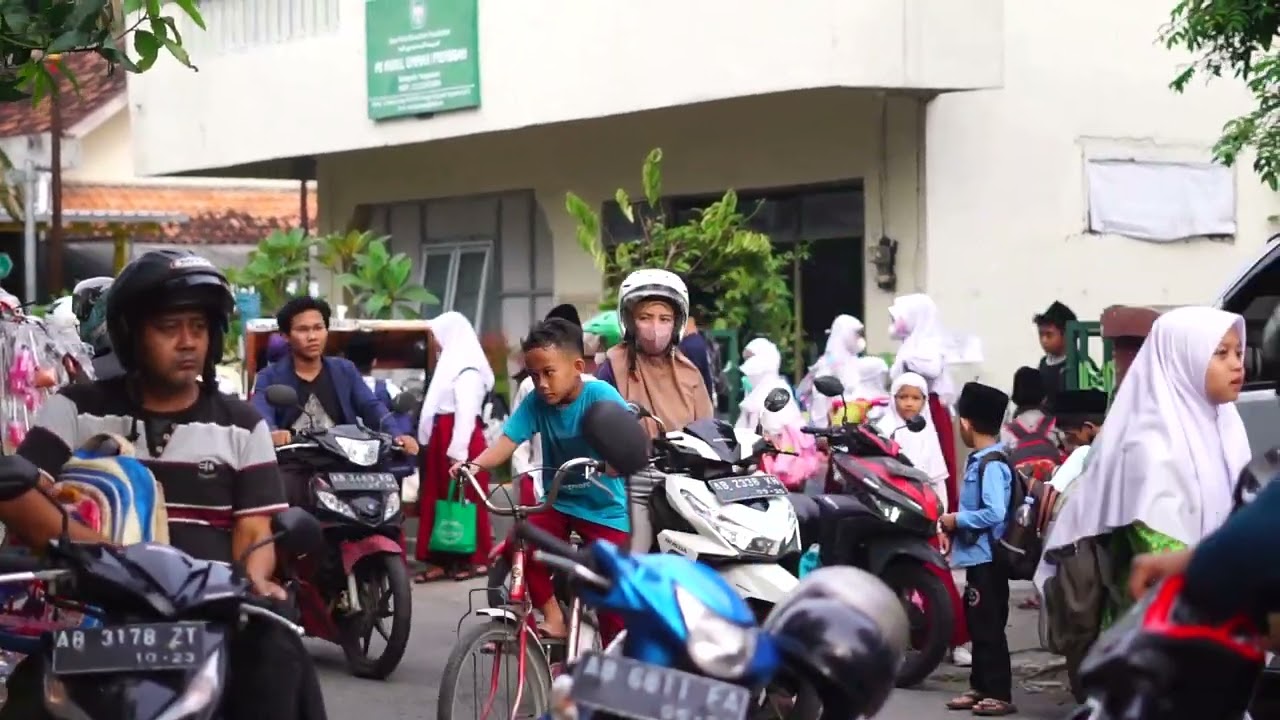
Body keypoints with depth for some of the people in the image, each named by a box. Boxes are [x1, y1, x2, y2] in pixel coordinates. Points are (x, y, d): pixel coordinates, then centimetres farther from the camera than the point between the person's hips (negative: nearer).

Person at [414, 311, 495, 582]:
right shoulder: (451, 363, 17)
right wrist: (439, 445, 16)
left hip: (461, 441, -10)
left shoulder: (467, 370, -14)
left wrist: (458, 451, -23)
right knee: (441, 499, 10)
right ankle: (445, 559, 13)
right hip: (443, 439, 10)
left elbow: (466, 413, -20)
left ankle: (475, 559, 4)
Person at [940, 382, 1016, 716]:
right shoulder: (980, 461, 11)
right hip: (978, 556, 10)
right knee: (977, 623, 16)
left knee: (989, 626, -5)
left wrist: (957, 520, -16)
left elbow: (994, 513, -26)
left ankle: (1000, 694, -1)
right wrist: (955, 525, 8)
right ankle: (980, 686, 25)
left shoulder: (991, 465, -19)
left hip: (987, 557, -10)